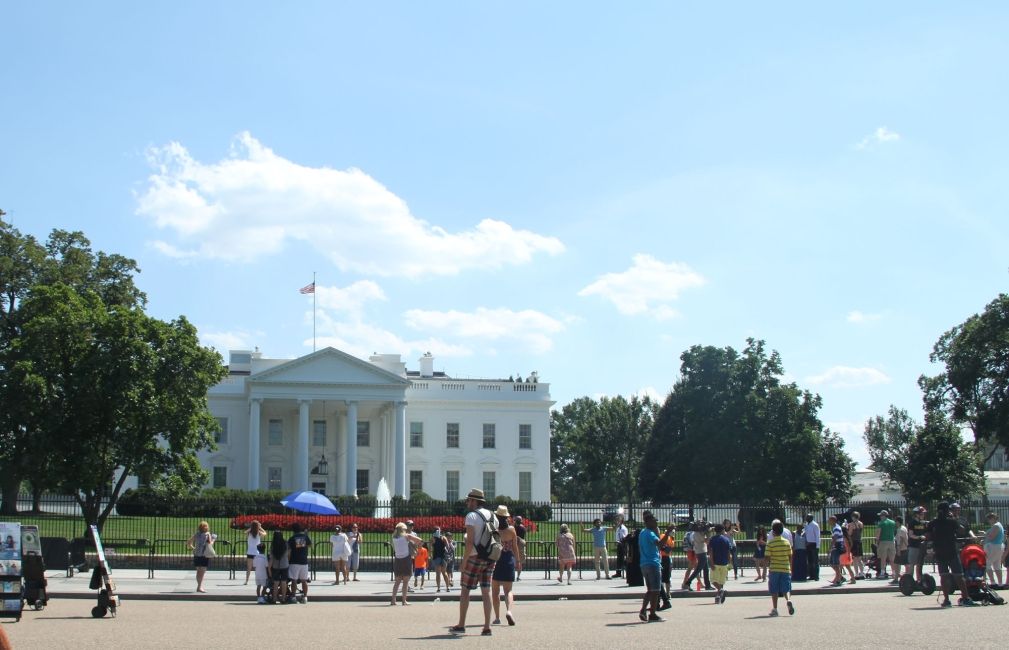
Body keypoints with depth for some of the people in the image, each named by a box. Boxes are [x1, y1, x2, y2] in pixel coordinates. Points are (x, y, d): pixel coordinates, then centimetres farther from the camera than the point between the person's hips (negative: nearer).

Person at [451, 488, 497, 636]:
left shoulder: (471, 516, -11)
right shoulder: (492, 516, 11)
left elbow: (470, 542, -17)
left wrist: (464, 562, -14)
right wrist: (493, 559, 17)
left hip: (474, 557, -6)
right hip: (490, 558, 6)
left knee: (465, 590, 6)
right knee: (486, 592, 5)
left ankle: (461, 625, 10)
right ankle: (487, 627, 0)